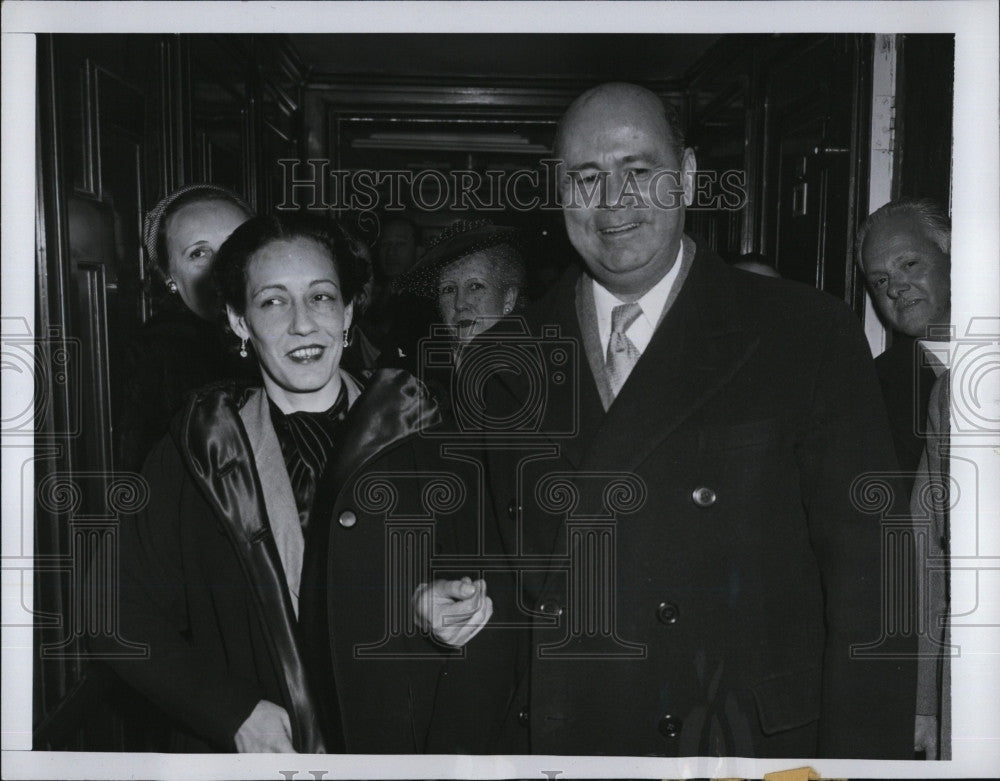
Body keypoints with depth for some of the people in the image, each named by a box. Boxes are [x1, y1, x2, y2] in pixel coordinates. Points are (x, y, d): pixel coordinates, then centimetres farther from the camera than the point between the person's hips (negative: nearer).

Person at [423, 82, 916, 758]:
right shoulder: (514, 355, 1)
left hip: (744, 745, -2)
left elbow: (869, 582, -9)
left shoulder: (810, 336, -8)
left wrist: (861, 755, -14)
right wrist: (469, 602, -7)